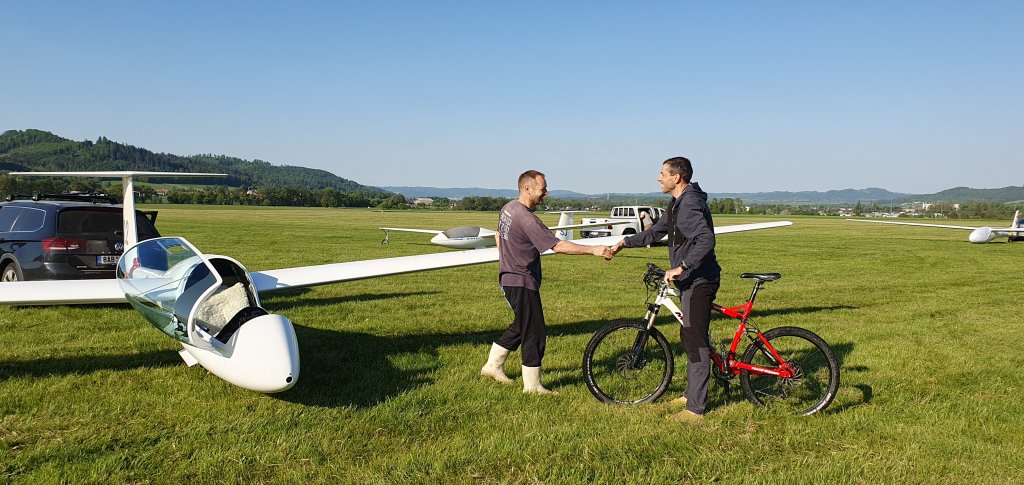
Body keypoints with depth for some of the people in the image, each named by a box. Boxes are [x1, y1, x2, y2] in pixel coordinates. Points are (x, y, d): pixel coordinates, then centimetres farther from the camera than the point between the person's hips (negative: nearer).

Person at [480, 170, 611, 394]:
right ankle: (532, 386, 5)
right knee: (534, 333, -2)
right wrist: (593, 249, -29)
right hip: (522, 282, -10)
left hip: (508, 278, 10)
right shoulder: (527, 219, -24)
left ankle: (492, 365, 31)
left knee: (521, 325, 23)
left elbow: (498, 236, 23)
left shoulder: (508, 208, 7)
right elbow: (558, 246, -29)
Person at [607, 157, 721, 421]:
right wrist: (624, 243, 18)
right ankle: (692, 393, 31)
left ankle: (696, 408, -1)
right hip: (691, 280, 11)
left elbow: (706, 239, -32)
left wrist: (681, 267, -33)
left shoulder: (690, 205, -20)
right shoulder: (678, 205, 15)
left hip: (699, 281, -11)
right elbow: (655, 232, 24)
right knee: (691, 337, 18)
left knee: (695, 341, -7)